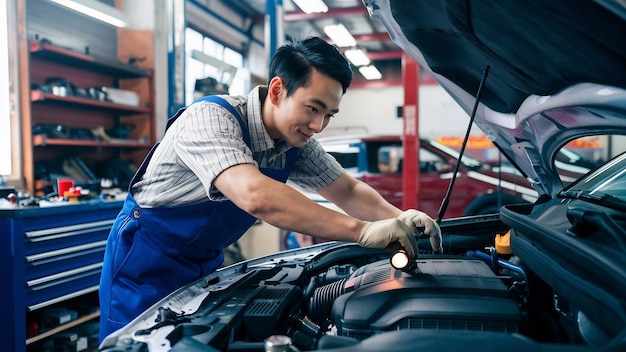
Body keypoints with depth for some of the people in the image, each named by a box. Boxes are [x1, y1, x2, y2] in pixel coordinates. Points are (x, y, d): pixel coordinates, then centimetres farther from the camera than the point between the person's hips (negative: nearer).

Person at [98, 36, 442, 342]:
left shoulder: (297, 143, -8)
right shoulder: (210, 117, -30)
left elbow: (348, 191, -1)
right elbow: (255, 196, -46)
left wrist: (399, 218, -22)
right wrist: (362, 231, -45)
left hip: (205, 264, 6)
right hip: (146, 261, -6)